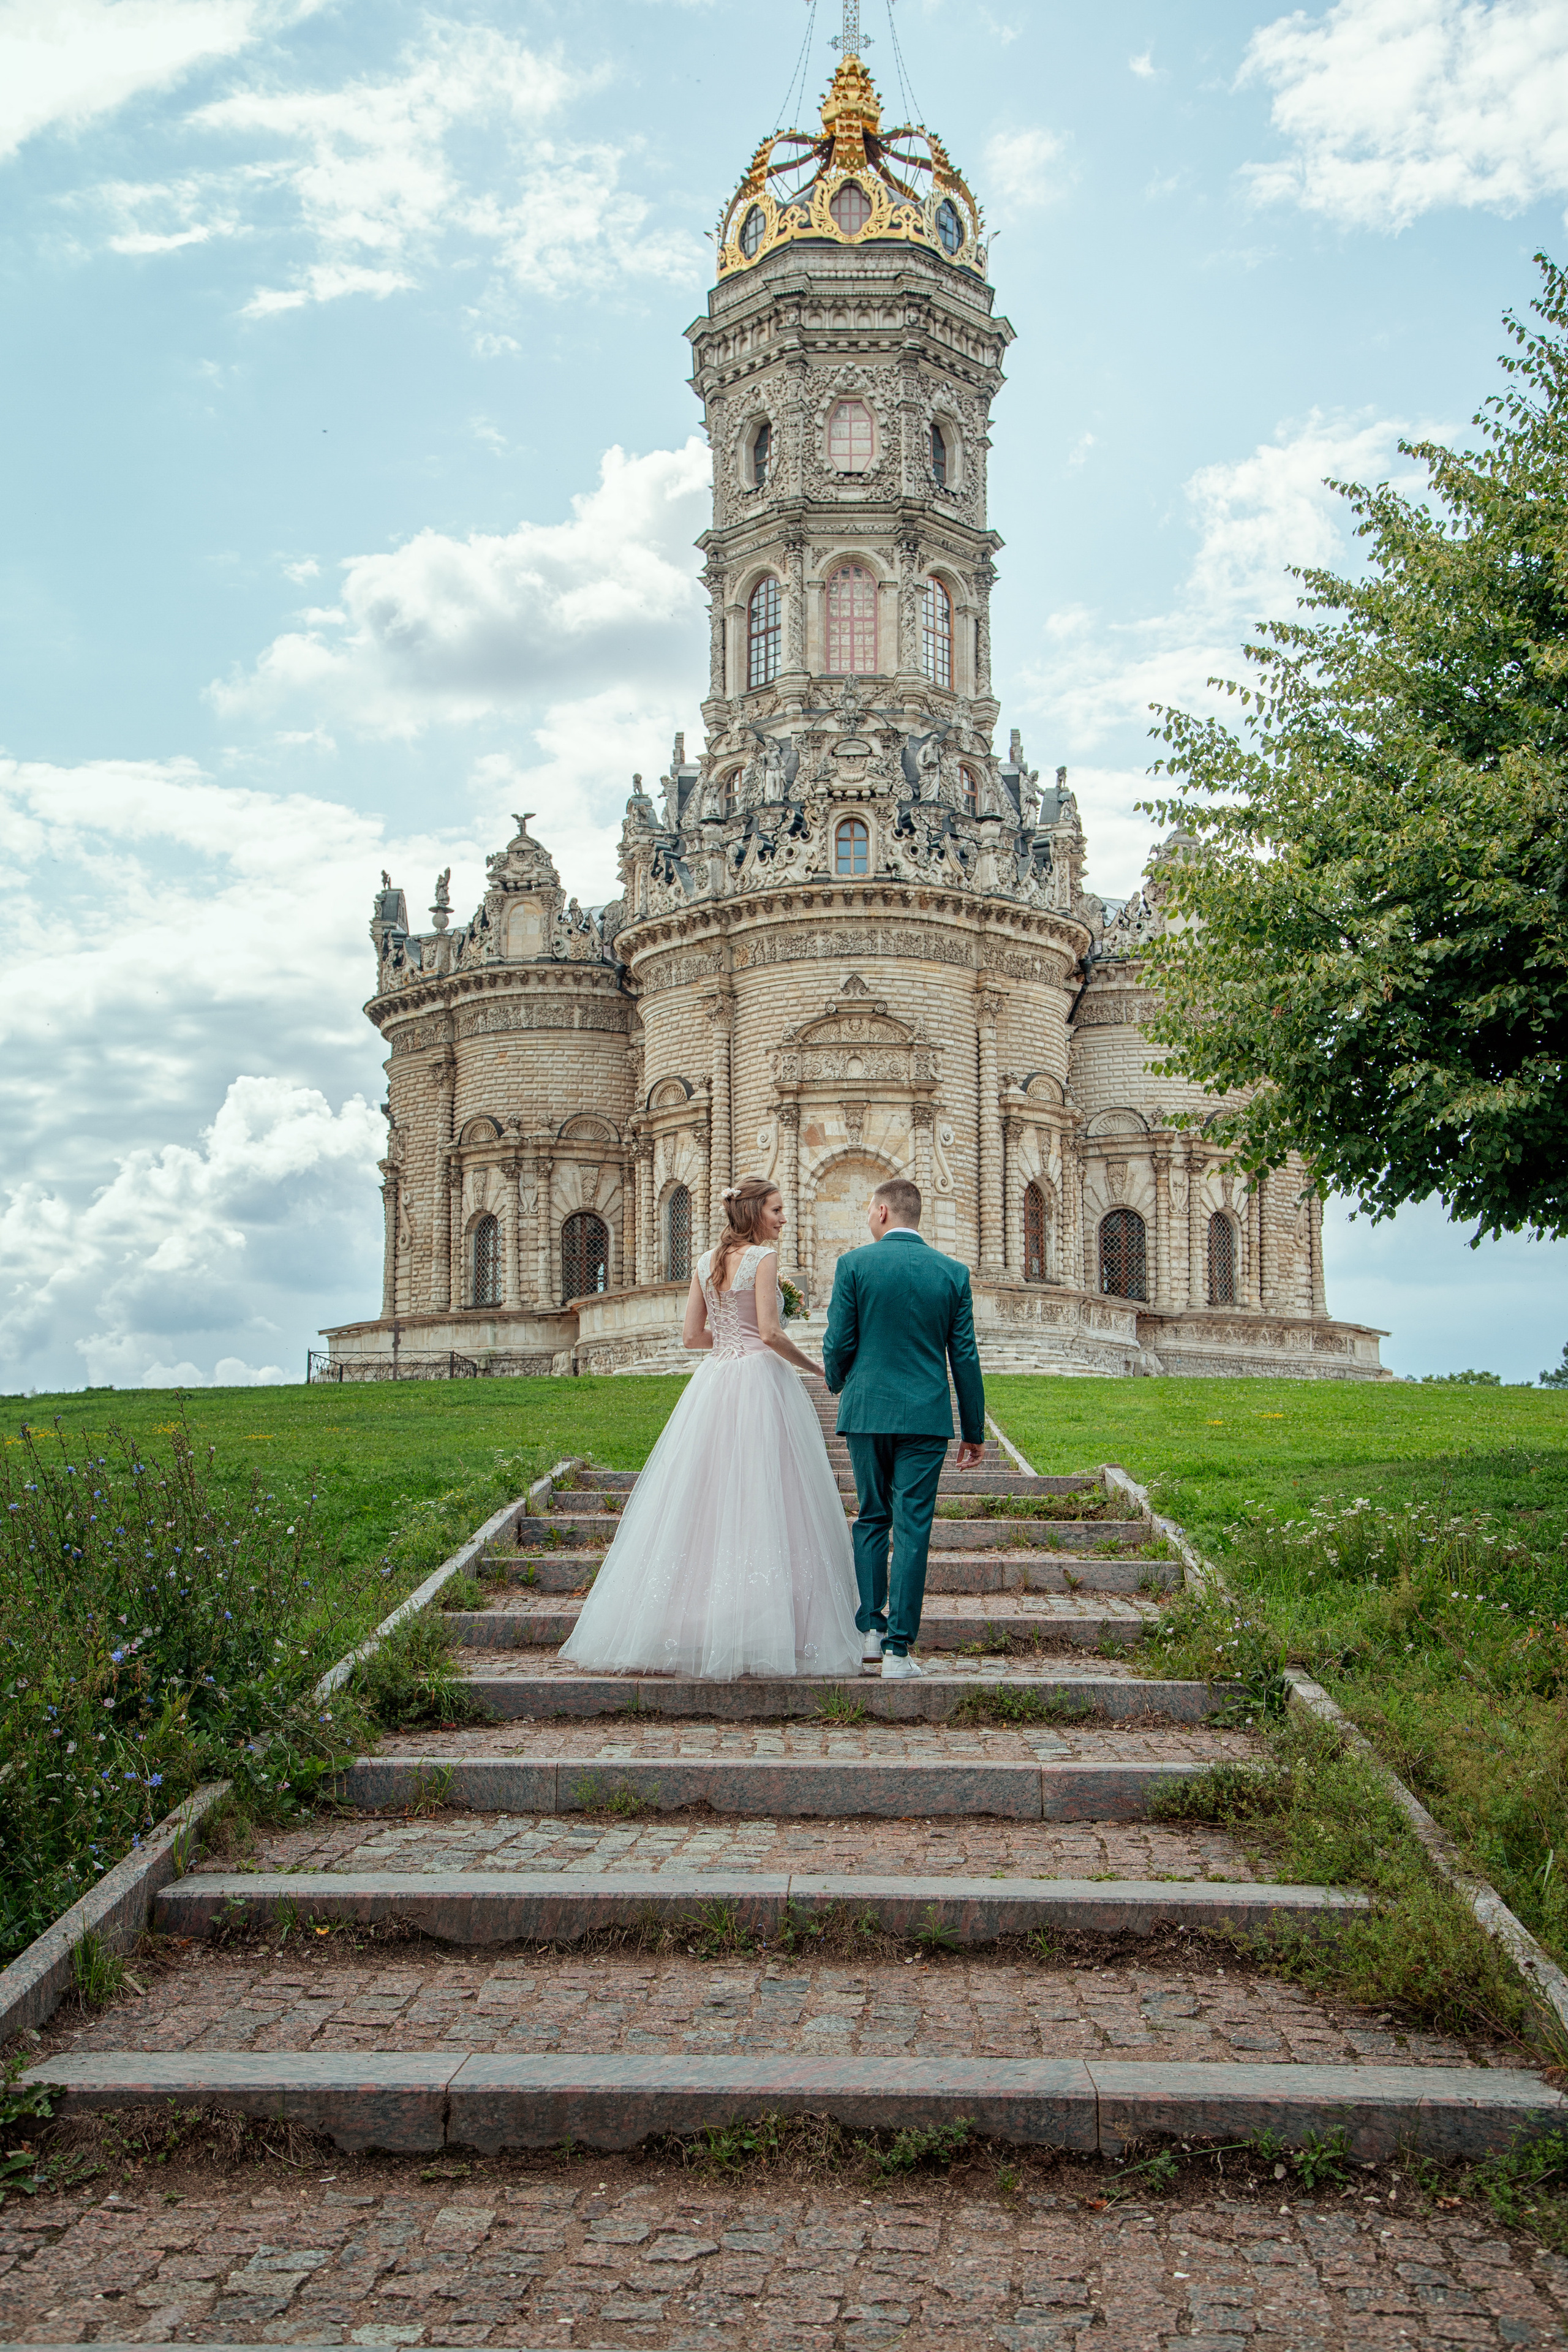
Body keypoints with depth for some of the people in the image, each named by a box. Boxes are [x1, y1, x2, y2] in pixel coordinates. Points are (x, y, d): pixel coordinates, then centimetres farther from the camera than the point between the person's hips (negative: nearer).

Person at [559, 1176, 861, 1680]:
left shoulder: (707, 1261, 12)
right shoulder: (763, 1256, -8)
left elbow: (692, 1335, 11)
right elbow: (770, 1332, -15)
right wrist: (810, 1365, -1)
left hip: (714, 1383, 7)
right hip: (760, 1380, -7)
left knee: (705, 1500, 9)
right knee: (762, 1504, -5)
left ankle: (681, 1625, 10)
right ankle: (757, 1632, -6)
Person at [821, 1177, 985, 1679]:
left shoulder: (854, 1265, -4)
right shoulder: (953, 1272, 2)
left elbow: (838, 1344, -4)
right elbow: (964, 1356, 2)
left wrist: (839, 1385, 20)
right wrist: (974, 1431, 8)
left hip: (867, 1411, 0)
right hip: (926, 1416, 0)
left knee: (872, 1520, 15)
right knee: (912, 1529, 2)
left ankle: (869, 1631, 15)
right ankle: (898, 1648, 0)